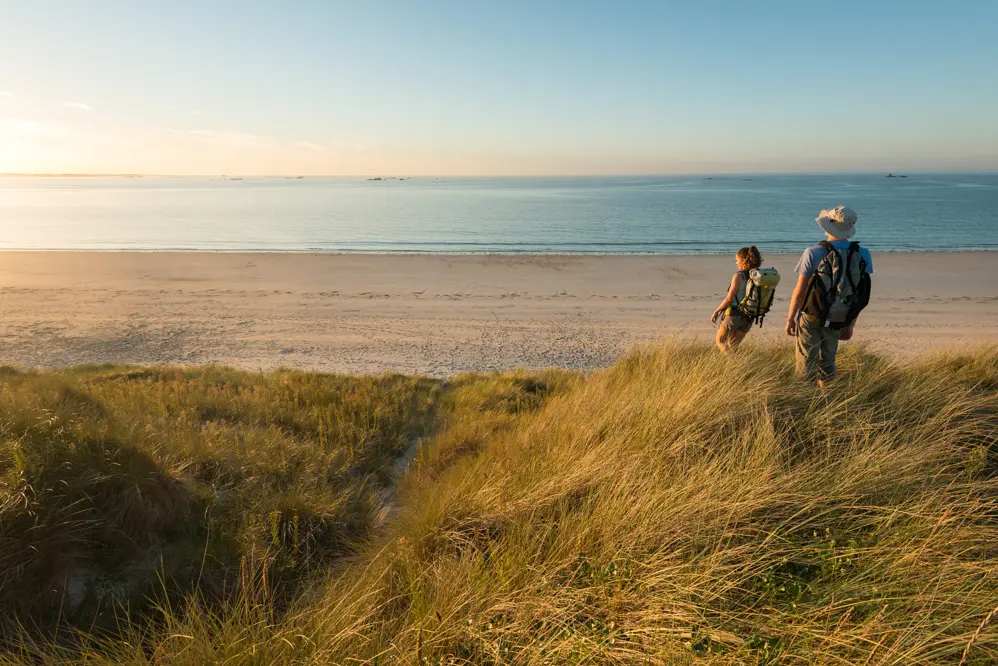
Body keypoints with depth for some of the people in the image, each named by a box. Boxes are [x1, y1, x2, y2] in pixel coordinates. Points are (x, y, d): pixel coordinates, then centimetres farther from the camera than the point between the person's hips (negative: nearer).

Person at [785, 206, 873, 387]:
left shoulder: (814, 252, -16)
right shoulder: (863, 255, -4)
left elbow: (800, 290, -14)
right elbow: (861, 295, 1)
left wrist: (790, 318, -3)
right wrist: (850, 324, 11)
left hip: (811, 317, -4)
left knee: (806, 365, 5)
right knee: (827, 363, 20)